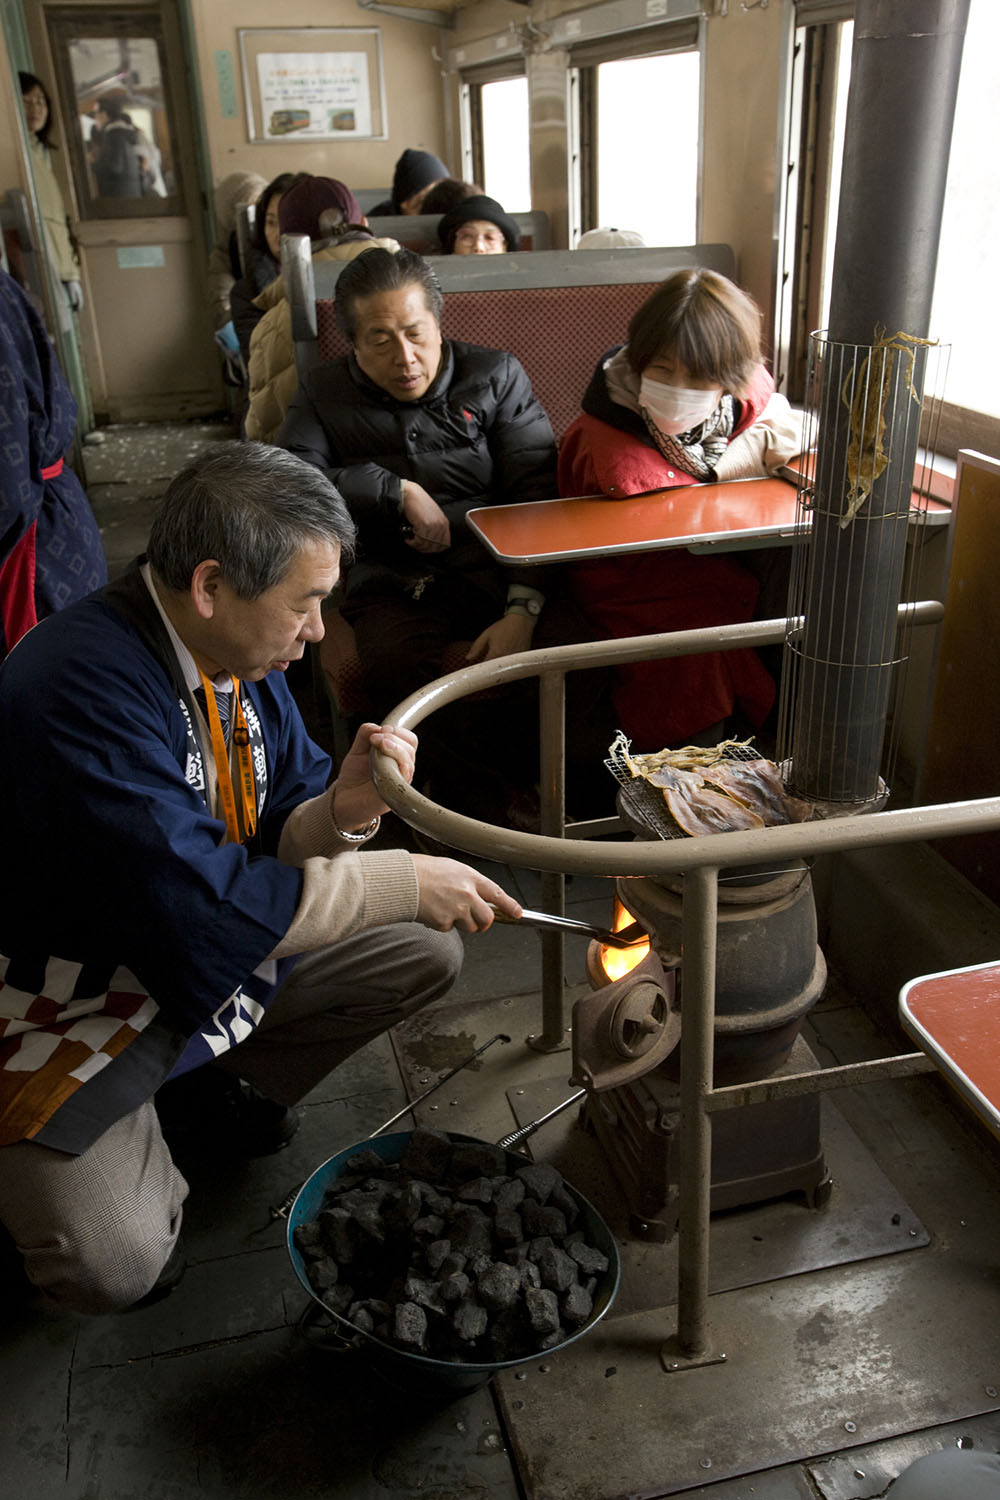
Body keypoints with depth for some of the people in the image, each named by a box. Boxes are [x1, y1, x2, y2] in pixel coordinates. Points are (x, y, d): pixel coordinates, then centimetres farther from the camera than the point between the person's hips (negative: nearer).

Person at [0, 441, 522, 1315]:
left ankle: (218, 1089, 15)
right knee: (117, 1268, -21)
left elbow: (269, 841, 1)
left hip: (211, 953, 7)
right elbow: (201, 906, -36)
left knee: (427, 953, 2)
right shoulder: (81, 687, -33)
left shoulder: (241, 656, -6)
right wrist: (402, 882, -29)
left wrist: (340, 811, -23)